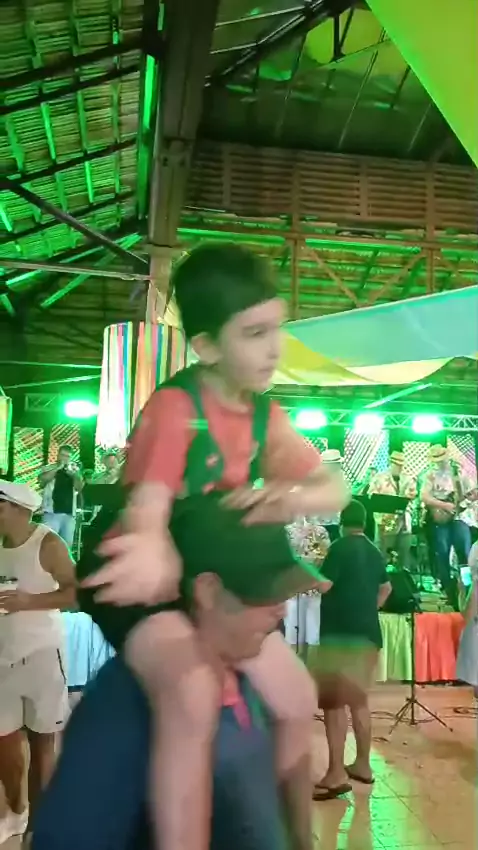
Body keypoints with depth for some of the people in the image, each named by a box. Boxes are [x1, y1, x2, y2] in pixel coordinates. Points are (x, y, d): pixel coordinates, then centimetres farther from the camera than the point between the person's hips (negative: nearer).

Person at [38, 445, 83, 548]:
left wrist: (74, 475, -13)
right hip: (52, 512, -3)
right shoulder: (48, 469, 8)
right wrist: (57, 468, -12)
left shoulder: (74, 470, 16)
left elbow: (80, 488, 4)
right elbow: (41, 482, -12)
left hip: (70, 514, 4)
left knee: (67, 544, 6)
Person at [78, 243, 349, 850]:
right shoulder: (175, 407, -23)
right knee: (193, 691, -37)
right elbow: (146, 507, -33)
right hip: (147, 581, -7)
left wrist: (288, 497, -27)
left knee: (297, 697, 12)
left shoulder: (264, 415, -1)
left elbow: (335, 491, -2)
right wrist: (157, 557, -58)